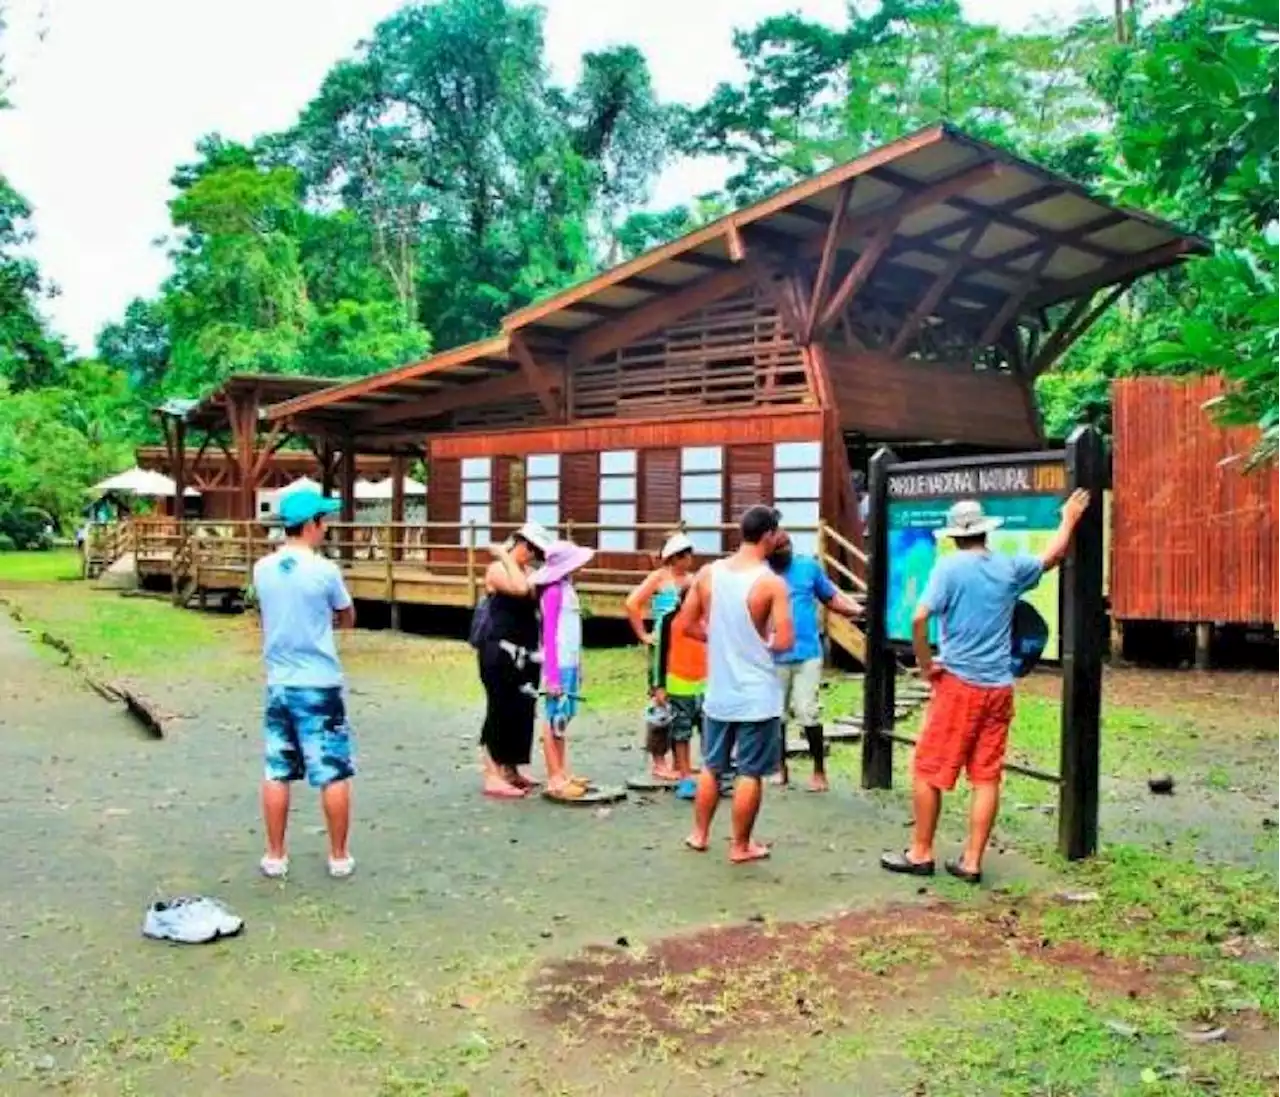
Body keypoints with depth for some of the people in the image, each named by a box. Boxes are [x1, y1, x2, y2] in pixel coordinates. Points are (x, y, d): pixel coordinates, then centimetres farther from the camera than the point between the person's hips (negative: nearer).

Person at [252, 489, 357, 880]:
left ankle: (275, 856, 18)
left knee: (276, 773, 11)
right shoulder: (324, 570, -13)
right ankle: (339, 856, 12)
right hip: (320, 685, -4)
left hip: (278, 684, 5)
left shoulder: (262, 569, 1)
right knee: (333, 774, 5)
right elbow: (348, 619, 2)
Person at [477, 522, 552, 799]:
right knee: (500, 711, -7)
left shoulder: (525, 572, 16)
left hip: (522, 654, 9)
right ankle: (492, 777, -3)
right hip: (499, 652, -9)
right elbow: (520, 589, -27)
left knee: (521, 712, 12)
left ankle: (510, 770, 23)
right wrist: (507, 557, -19)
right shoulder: (497, 569, -8)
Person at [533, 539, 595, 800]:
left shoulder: (566, 588, 13)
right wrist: (553, 674, -17)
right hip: (559, 665, -9)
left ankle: (563, 774, 21)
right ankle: (554, 780, 2)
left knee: (563, 719, 13)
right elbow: (549, 635, -15)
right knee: (555, 720, -3)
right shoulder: (553, 591, -13)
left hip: (570, 663, 9)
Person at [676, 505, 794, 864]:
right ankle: (741, 846, 15)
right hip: (757, 695, -5)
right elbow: (784, 642, -17)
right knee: (750, 773, 6)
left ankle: (699, 834, 30)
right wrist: (762, 640, 4)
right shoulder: (772, 583, -15)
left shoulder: (708, 573, 0)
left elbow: (685, 625, 5)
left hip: (719, 691, 5)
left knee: (711, 766, 19)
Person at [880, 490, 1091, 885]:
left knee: (927, 771, 6)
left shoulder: (950, 567, -9)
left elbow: (919, 619, -18)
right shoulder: (1010, 567, 5)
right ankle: (972, 861, 11)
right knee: (987, 777, 8)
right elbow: (1052, 556, 25)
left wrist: (925, 665, -6)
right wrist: (1069, 520, 40)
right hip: (998, 688, 5)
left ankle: (921, 854, 12)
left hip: (958, 684, -4)